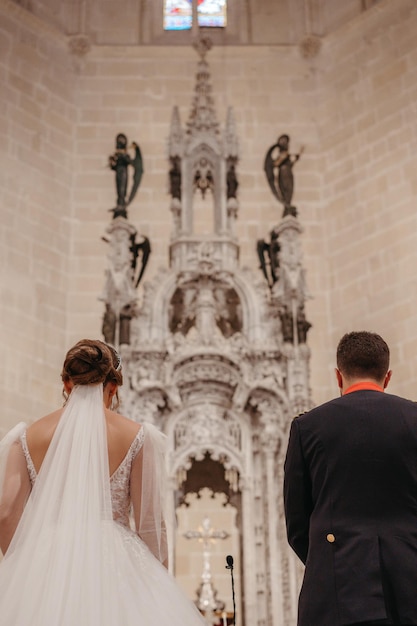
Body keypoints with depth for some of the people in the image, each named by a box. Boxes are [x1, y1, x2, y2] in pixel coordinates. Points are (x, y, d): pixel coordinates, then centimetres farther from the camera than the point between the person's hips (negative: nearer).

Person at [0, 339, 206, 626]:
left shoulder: (27, 437, 7)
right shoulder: (139, 436, 1)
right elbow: (149, 522, -1)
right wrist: (160, 580, 8)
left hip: (45, 564, 2)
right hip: (114, 564, -2)